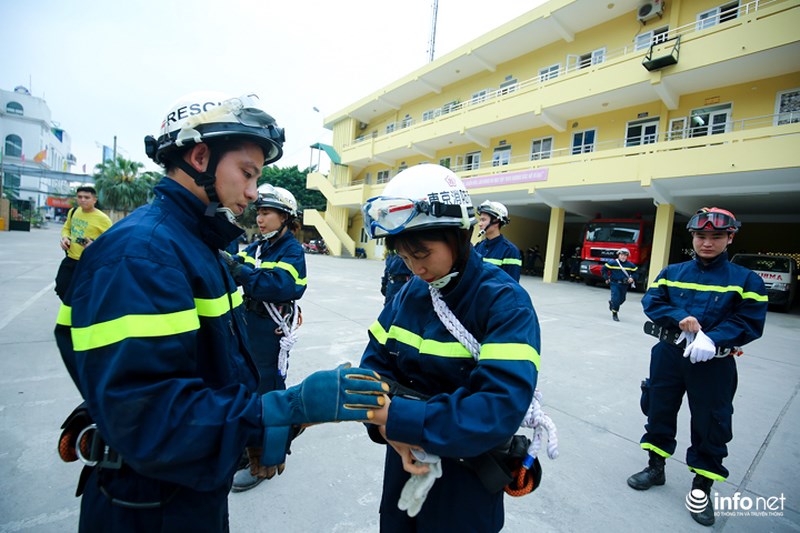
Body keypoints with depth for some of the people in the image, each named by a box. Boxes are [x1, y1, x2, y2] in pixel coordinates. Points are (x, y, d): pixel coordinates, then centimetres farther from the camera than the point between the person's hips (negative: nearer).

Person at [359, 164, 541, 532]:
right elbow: (376, 360, -5)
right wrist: (388, 428, -21)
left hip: (465, 477, -4)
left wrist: (400, 419, -32)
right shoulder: (412, 291, -4)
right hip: (405, 461, 5)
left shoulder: (504, 302, -22)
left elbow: (501, 408, -30)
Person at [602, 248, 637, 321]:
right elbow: (603, 270, -2)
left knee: (622, 299, 10)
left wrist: (632, 278, -5)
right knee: (616, 299, -10)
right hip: (614, 284, -4)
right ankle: (614, 314, 5)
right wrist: (606, 278, -4)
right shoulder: (612, 263, -8)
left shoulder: (630, 265, 2)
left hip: (624, 285, 4)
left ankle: (611, 302, 42)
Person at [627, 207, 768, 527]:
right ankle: (655, 467, 36)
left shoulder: (744, 280, -3)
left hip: (714, 364, -2)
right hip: (668, 355, 2)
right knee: (658, 412, 14)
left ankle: (702, 486, 31)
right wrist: (679, 318, -20)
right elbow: (652, 302, -2)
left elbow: (750, 322, -9)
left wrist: (713, 339, -24)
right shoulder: (672, 273, 4)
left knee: (710, 426, 8)